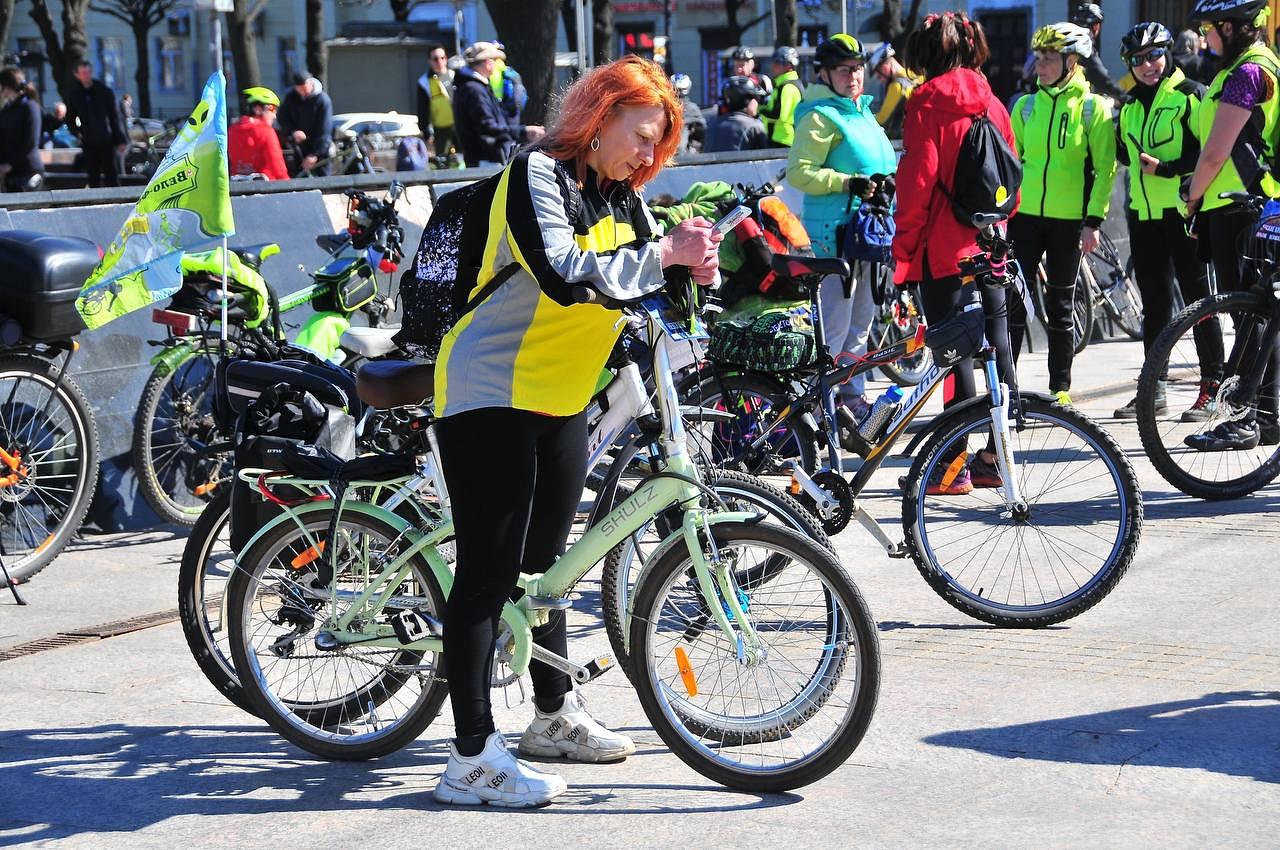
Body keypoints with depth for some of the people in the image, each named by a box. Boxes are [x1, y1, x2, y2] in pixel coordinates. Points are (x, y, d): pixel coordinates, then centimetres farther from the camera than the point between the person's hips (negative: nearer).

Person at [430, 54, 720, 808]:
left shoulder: (619, 194, 12)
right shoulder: (538, 174, -15)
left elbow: (647, 275, 8)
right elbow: (564, 274, -29)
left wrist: (698, 265, -13)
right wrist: (663, 256, -27)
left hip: (561, 400, 9)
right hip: (492, 394, -9)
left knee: (543, 557, 19)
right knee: (490, 568, -10)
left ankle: (555, 715, 33)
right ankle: (473, 758, -9)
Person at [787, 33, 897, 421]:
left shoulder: (862, 112, 16)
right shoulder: (820, 116, -12)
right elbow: (799, 172, -19)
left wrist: (889, 178, 8)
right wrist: (849, 183, -25)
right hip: (835, 233, -9)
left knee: (860, 322, 16)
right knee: (834, 327, -9)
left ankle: (853, 396, 26)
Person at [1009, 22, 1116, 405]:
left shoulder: (1093, 108, -2)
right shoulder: (1026, 106, 8)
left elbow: (1105, 168, -4)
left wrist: (1094, 220, -9)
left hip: (1069, 219, -3)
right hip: (1025, 215, 3)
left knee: (1060, 305, 6)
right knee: (1014, 300, -3)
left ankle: (1060, 387, 15)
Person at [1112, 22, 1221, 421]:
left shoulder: (1190, 95, -5)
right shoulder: (1130, 106, 15)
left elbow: (1211, 149, -13)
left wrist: (1166, 168, -18)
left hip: (1183, 210, -6)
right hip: (1143, 213, 6)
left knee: (1197, 296, -3)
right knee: (1154, 301, 10)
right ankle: (1152, 388, 15)